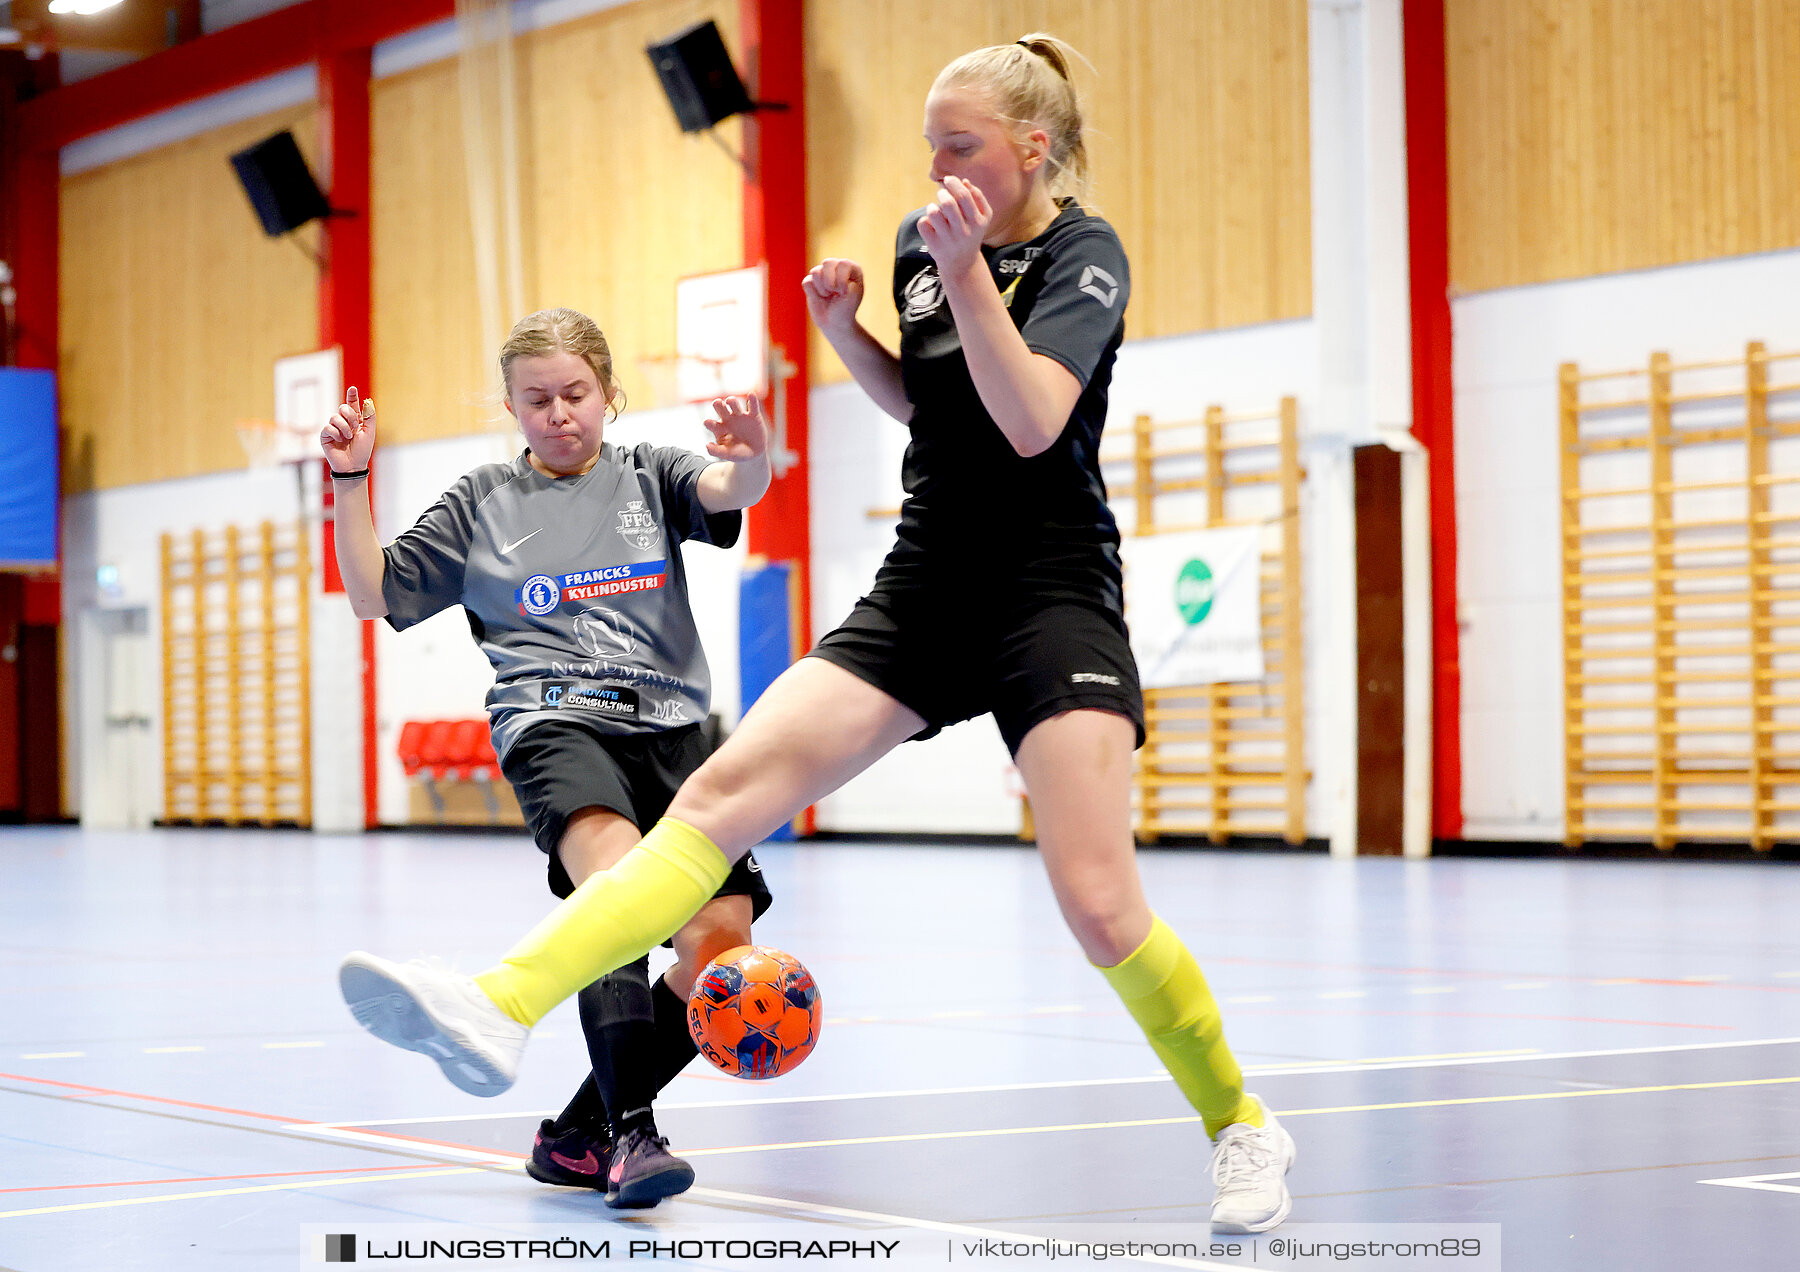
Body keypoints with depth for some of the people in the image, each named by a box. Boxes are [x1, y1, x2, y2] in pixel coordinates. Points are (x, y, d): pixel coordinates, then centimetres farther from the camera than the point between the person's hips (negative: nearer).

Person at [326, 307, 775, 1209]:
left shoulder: (650, 477, 14)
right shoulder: (482, 503, 15)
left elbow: (731, 491, -8)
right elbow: (373, 596, 18)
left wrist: (750, 458, -32)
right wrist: (351, 483, 4)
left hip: (669, 723, 3)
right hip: (553, 719, -2)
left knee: (721, 948, -11)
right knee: (618, 869, -35)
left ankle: (578, 1136, 7)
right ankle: (630, 1133, -42)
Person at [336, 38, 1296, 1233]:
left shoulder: (1084, 252, -8)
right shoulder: (920, 241, 11)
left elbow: (1031, 422, -21)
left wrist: (967, 271, -26)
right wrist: (842, 327, 8)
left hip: (1052, 601, -6)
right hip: (924, 592, 6)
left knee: (1102, 909, -15)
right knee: (729, 787, -13)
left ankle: (1241, 1124, 10)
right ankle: (506, 1005, -25)